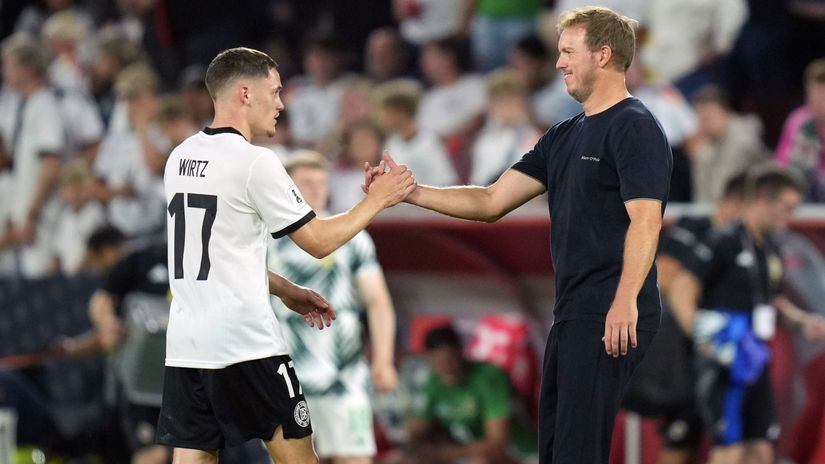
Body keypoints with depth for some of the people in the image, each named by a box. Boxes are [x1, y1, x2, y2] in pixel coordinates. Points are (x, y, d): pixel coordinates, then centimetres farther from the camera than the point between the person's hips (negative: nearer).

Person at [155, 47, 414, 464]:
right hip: (245, 343, -7)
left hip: (186, 345, 7)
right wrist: (376, 201, 7)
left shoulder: (181, 158, 12)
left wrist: (285, 291, 25)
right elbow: (319, 241, -6)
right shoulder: (254, 163, -11)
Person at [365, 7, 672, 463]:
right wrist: (409, 192, 10)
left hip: (609, 320, -10)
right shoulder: (564, 136, 19)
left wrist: (625, 301, -31)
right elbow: (491, 202, 18)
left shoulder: (635, 129, -9)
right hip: (572, 315, 10)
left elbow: (645, 221, -20)